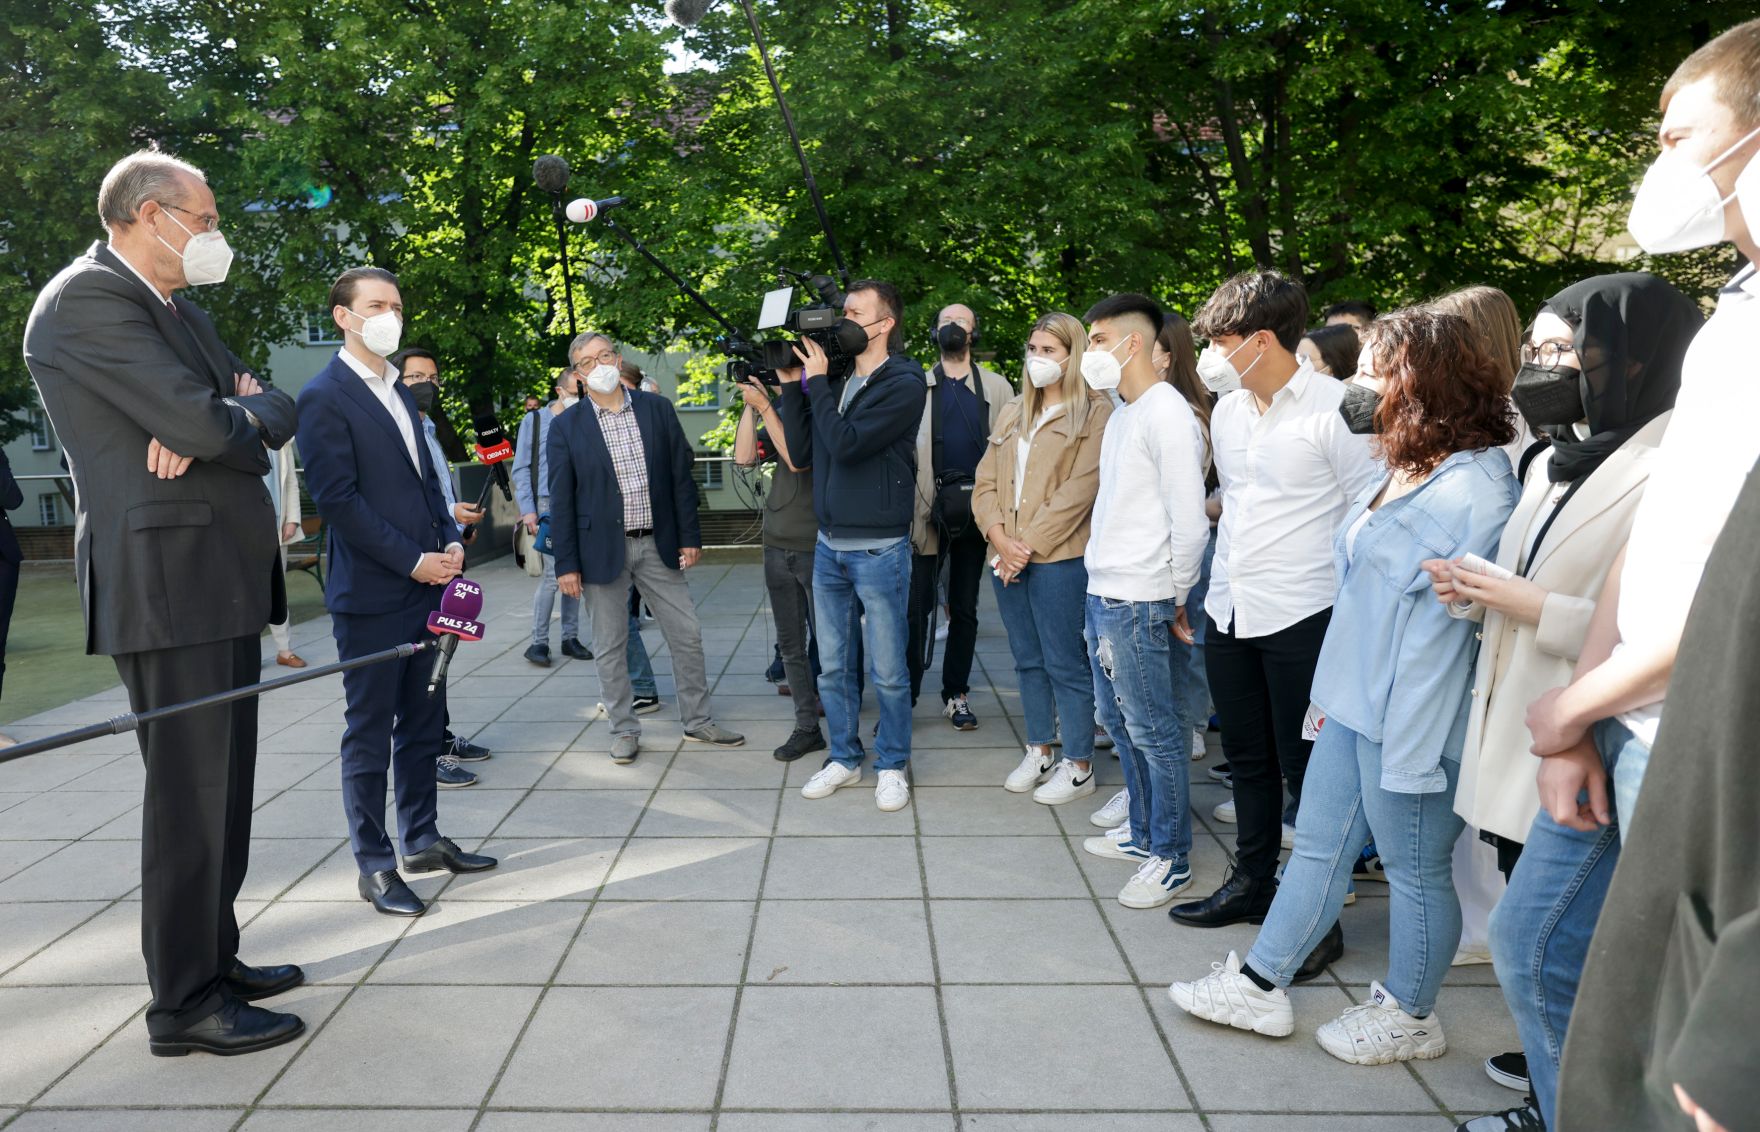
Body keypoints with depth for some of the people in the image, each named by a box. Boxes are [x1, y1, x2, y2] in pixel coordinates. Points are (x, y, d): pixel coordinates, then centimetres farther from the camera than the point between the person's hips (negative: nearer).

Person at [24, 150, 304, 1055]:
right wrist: (243, 413, 2)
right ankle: (186, 1004, 7)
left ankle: (214, 957, 27)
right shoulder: (87, 297, -10)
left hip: (222, 578, 9)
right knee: (190, 791, -4)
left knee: (224, 785, 15)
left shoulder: (178, 310, 20)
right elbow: (204, 422, -20)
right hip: (169, 580, -9)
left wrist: (223, 420, -11)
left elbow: (272, 413, 11)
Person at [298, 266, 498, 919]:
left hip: (424, 585, 8)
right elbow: (337, 498, -15)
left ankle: (422, 840, 26)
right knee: (370, 734, 2)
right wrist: (413, 561, -16)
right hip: (371, 594, -8)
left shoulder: (398, 391, 16)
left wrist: (450, 541, 3)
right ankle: (375, 865, 12)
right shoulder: (325, 397, -9)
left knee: (422, 723, 14)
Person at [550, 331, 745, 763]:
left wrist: (690, 537, 0)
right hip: (603, 549, -2)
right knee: (611, 647, 6)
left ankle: (698, 721, 22)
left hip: (659, 545, 2)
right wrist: (566, 564, -6)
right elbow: (561, 500, -2)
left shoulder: (657, 409, 3)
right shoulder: (566, 427, -3)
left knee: (687, 636, 7)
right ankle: (624, 731, 20)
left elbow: (681, 476, 4)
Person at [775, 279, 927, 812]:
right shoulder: (833, 377, 9)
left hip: (879, 548, -6)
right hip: (829, 545, 6)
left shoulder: (904, 383, -10)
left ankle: (892, 765, 21)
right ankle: (844, 758, 28)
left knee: (887, 672, 5)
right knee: (834, 666, 13)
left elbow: (845, 444, -21)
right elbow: (802, 450, 6)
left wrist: (815, 382, -12)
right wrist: (790, 384, 0)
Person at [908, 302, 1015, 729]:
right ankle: (905, 696, 4)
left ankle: (956, 694, 19)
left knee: (964, 608, 9)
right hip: (928, 508, -1)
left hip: (975, 509, 1)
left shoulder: (996, 387, 8)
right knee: (916, 606, -2)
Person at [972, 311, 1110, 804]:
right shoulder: (1012, 413, 16)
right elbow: (986, 482, 10)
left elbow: (1078, 491, -13)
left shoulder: (1093, 413, -5)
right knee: (1028, 660, 15)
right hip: (1006, 558, 7)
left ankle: (1079, 765, 10)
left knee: (1065, 663, -1)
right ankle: (1038, 752, 27)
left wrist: (1028, 545, -15)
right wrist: (999, 537, -6)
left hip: (1058, 558, -7)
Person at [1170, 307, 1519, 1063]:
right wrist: (1334, 689, 15)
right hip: (1352, 703, 9)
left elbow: (1446, 625, -22)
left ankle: (1409, 1017, 29)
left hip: (1411, 722, -9)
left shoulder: (1473, 490, -19)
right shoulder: (1398, 475, 11)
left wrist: (1410, 745, -22)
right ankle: (1259, 986, 29)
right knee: (1318, 845, 16)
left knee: (1415, 869, 9)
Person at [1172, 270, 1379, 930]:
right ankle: (1252, 882, 33)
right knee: (1248, 758, 17)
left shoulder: (1333, 408, -12)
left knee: (1304, 766, 3)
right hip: (1229, 612, 7)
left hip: (1301, 617, -7)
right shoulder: (1228, 409, 11)